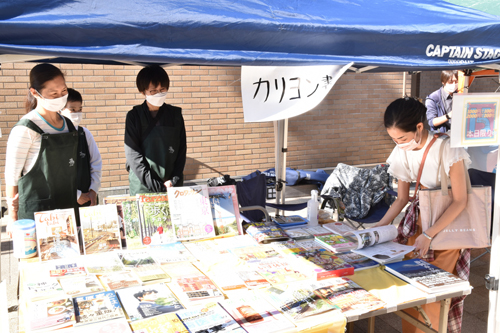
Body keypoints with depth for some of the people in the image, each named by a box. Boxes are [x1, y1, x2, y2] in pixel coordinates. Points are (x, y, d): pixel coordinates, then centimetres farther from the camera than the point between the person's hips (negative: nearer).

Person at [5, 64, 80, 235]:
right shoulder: (26, 129, -11)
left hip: (69, 208, 6)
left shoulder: (68, 125, 8)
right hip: (36, 213, -6)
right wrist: (13, 219, -5)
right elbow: (12, 175, -8)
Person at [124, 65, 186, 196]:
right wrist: (154, 185, -13)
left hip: (172, 186, 2)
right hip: (142, 187, -1)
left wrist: (174, 180, -5)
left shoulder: (175, 114, 6)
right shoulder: (134, 116, 0)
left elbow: (181, 151, 6)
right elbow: (132, 154, -6)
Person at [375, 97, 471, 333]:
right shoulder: (402, 153, -4)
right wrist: (378, 227, -7)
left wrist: (428, 235, -23)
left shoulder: (447, 148, -22)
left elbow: (460, 201, -18)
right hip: (419, 220, 5)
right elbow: (402, 199, 4)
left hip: (449, 223, -5)